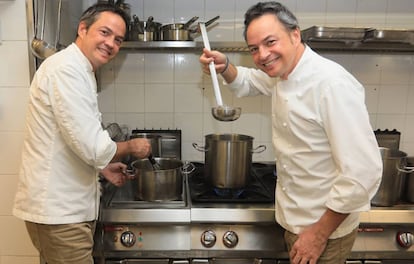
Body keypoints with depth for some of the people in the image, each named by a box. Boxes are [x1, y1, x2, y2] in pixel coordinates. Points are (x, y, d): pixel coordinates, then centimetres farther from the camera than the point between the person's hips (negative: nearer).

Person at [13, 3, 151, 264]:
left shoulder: (79, 71, 14)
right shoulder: (66, 69, -20)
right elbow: (93, 147, -25)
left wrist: (103, 167, 15)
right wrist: (132, 147, -8)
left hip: (67, 205, 10)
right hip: (57, 210, -10)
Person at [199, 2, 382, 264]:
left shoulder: (332, 84, -27)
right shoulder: (282, 72, 0)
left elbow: (363, 172, -28)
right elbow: (246, 81, 19)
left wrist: (320, 234, -20)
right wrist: (224, 66, -3)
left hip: (326, 225, -8)